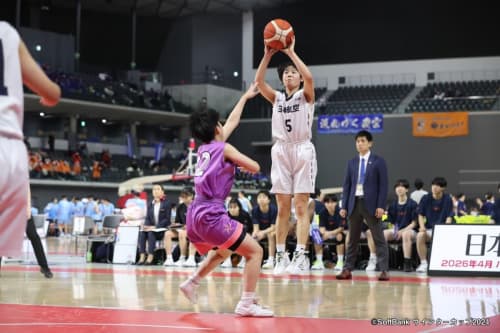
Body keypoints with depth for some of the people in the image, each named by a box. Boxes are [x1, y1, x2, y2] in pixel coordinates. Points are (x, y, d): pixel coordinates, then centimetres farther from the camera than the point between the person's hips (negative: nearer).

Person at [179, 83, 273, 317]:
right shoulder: (224, 149, -2)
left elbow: (233, 121, 31)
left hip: (195, 215, 9)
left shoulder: (203, 149, 18)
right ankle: (247, 303, -14)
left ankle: (191, 284, 31)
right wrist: (238, 161, 19)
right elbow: (254, 167, -1)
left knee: (222, 251, 34)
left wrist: (245, 97, 40)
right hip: (211, 216, -9)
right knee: (255, 251, -3)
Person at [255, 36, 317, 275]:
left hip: (302, 151, -4)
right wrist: (268, 55, -12)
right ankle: (281, 256, 5)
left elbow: (309, 77, -18)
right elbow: (259, 81, -3)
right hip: (280, 151, 4)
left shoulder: (305, 96, 4)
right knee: (282, 208, 3)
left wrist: (291, 52, -16)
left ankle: (300, 255, -12)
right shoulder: (276, 98, 13)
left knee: (300, 207, -8)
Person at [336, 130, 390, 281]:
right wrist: (344, 206, 4)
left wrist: (381, 206, -12)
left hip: (371, 204, -4)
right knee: (352, 239, 8)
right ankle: (347, 269, 12)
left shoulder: (378, 162, 1)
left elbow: (383, 185, -4)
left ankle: (384, 270, -3)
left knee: (378, 238, -3)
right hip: (354, 203, 4)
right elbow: (347, 185, 12)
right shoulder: (352, 163, 13)